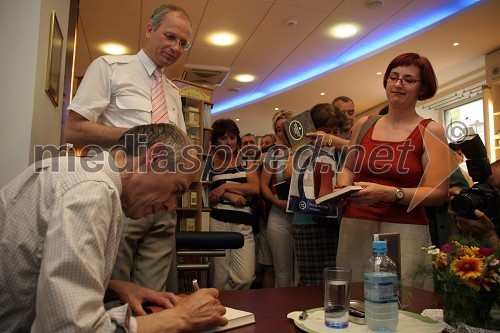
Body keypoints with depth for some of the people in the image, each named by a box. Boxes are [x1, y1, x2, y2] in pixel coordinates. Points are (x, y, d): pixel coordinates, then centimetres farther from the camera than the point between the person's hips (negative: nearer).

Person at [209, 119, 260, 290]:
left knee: (245, 277, -9)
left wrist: (225, 187, -8)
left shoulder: (246, 161, 14)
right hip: (217, 222, -1)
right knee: (219, 279, -1)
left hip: (243, 224, 1)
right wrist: (228, 195, -11)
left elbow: (255, 188, 0)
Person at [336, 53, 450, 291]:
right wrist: (343, 186, 1)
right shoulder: (364, 125, 9)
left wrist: (389, 193, -19)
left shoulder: (430, 131, 0)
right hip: (355, 226, 3)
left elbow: (438, 192, -7)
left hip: (405, 230, -2)